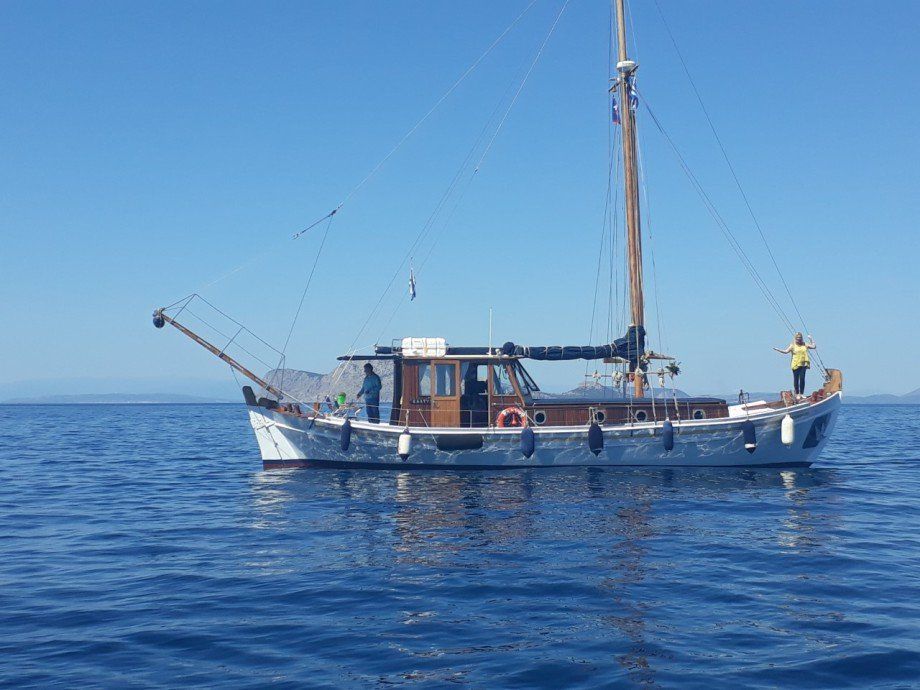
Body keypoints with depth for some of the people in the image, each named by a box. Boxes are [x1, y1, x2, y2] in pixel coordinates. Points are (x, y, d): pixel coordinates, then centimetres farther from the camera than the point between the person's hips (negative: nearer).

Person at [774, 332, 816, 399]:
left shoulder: (805, 345, 10)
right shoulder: (793, 346, 1)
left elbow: (814, 346, 15)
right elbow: (786, 351, -5)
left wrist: (811, 339, 10)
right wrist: (778, 350, -14)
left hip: (803, 364, 2)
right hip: (796, 365, -2)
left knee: (802, 379, -1)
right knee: (796, 379, 2)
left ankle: (802, 393, 7)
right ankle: (797, 394, 11)